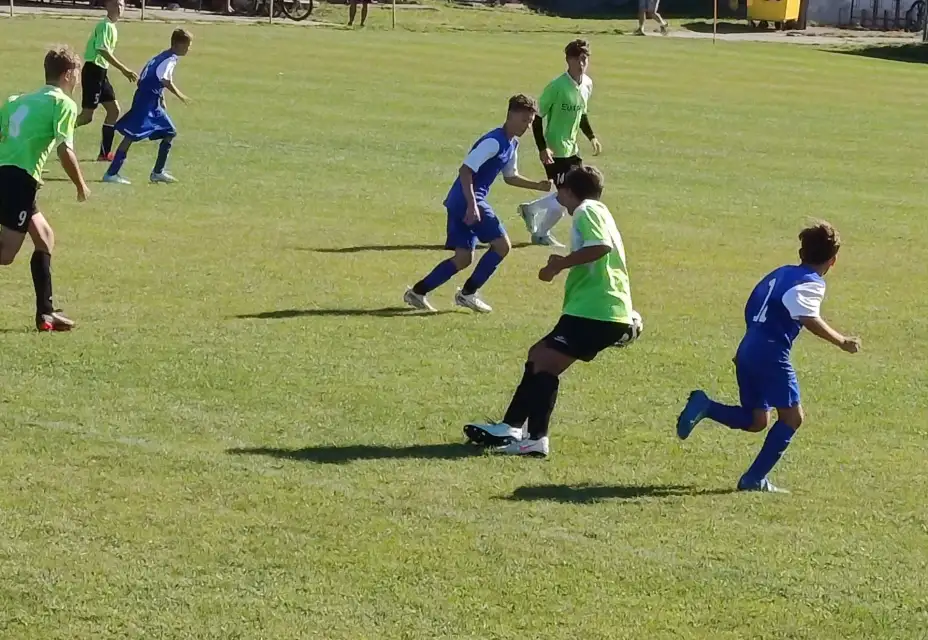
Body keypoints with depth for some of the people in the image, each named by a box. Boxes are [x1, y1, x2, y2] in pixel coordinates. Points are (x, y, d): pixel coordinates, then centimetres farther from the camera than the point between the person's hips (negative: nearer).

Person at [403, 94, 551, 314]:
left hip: (460, 203, 10)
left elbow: (510, 177, 29)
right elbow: (465, 170, -23)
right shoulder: (494, 141, -17)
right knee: (502, 244, -10)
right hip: (468, 200, -10)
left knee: (463, 258, 10)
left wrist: (538, 186, 17)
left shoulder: (512, 145, 14)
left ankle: (417, 292, 11)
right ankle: (468, 293, -1)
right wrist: (472, 205, -28)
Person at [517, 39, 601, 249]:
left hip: (571, 148, 8)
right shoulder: (557, 86, -21)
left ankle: (530, 209, 31)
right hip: (554, 151, -8)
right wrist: (542, 148, -24)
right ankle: (541, 233, 18)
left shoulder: (587, 84, 2)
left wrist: (591, 136, 8)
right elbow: (538, 117, -18)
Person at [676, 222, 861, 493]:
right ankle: (754, 479, -2)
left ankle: (705, 406, -4)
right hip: (771, 354, -8)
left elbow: (751, 311, 25)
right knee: (791, 416, 3)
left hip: (747, 350, 8)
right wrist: (841, 342, -21)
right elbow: (808, 318, -24)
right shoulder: (812, 283, -5)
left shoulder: (780, 273, 20)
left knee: (756, 421, 16)